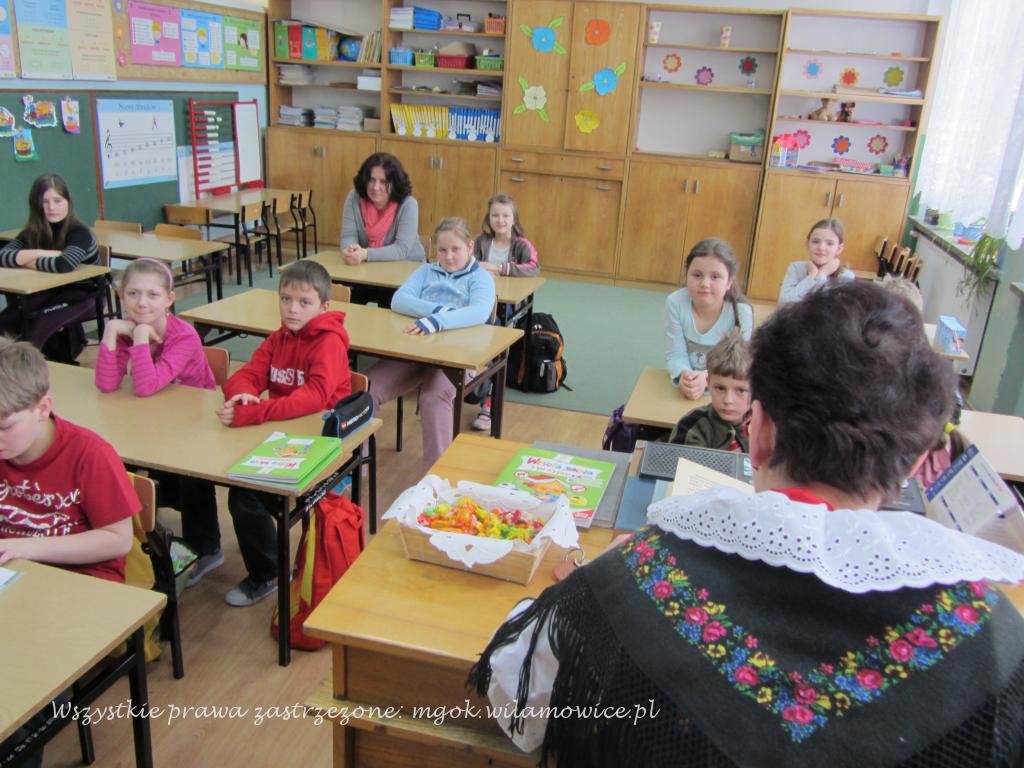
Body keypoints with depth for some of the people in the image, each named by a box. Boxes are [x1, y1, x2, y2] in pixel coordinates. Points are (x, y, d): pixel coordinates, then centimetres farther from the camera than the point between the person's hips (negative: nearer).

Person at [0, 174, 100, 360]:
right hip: (50, 293, 6)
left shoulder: (79, 233, -19)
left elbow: (65, 265, -38)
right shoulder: (33, 232, -1)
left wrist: (27, 261, -21)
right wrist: (40, 253, -26)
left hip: (84, 293, -6)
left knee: (42, 322, -30)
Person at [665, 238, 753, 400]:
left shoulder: (741, 313, -17)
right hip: (683, 387, 1)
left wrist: (706, 378, -35)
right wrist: (684, 375, -33)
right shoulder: (675, 303, -13)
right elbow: (675, 355, -11)